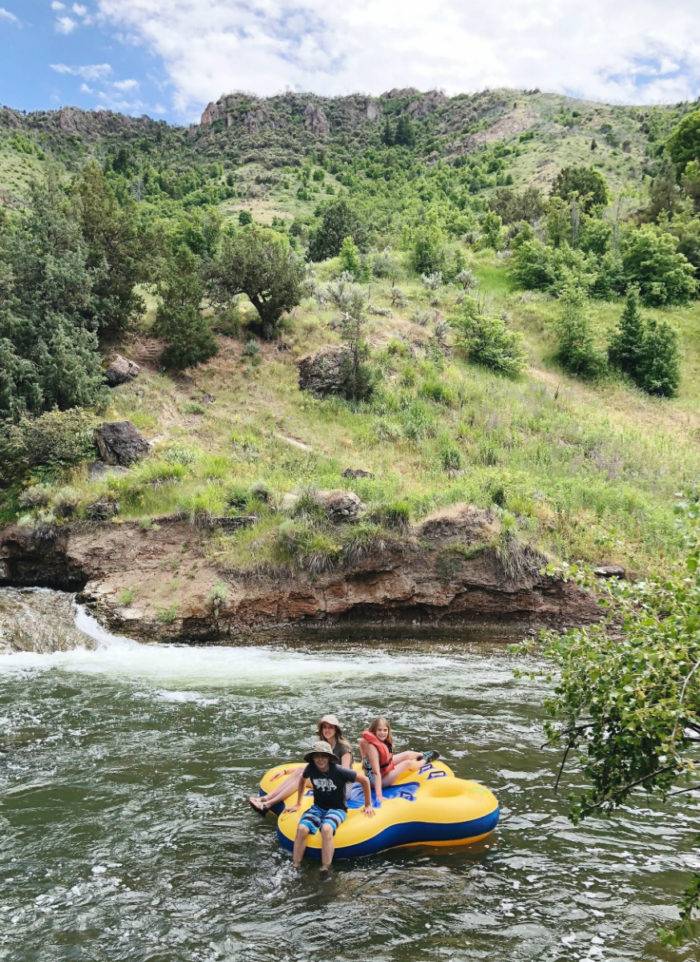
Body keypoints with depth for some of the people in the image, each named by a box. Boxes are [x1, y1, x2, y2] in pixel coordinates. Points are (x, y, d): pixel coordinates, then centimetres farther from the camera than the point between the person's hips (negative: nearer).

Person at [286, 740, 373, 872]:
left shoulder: (339, 771, -18)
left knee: (326, 829, -37)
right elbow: (302, 780, 19)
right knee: (302, 829, -28)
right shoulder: (311, 768, -6)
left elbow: (364, 780, -7)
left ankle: (325, 870, -35)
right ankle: (295, 867, -21)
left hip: (337, 809, -3)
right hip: (318, 807, 4)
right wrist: (298, 804, 24)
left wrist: (368, 805, 1)